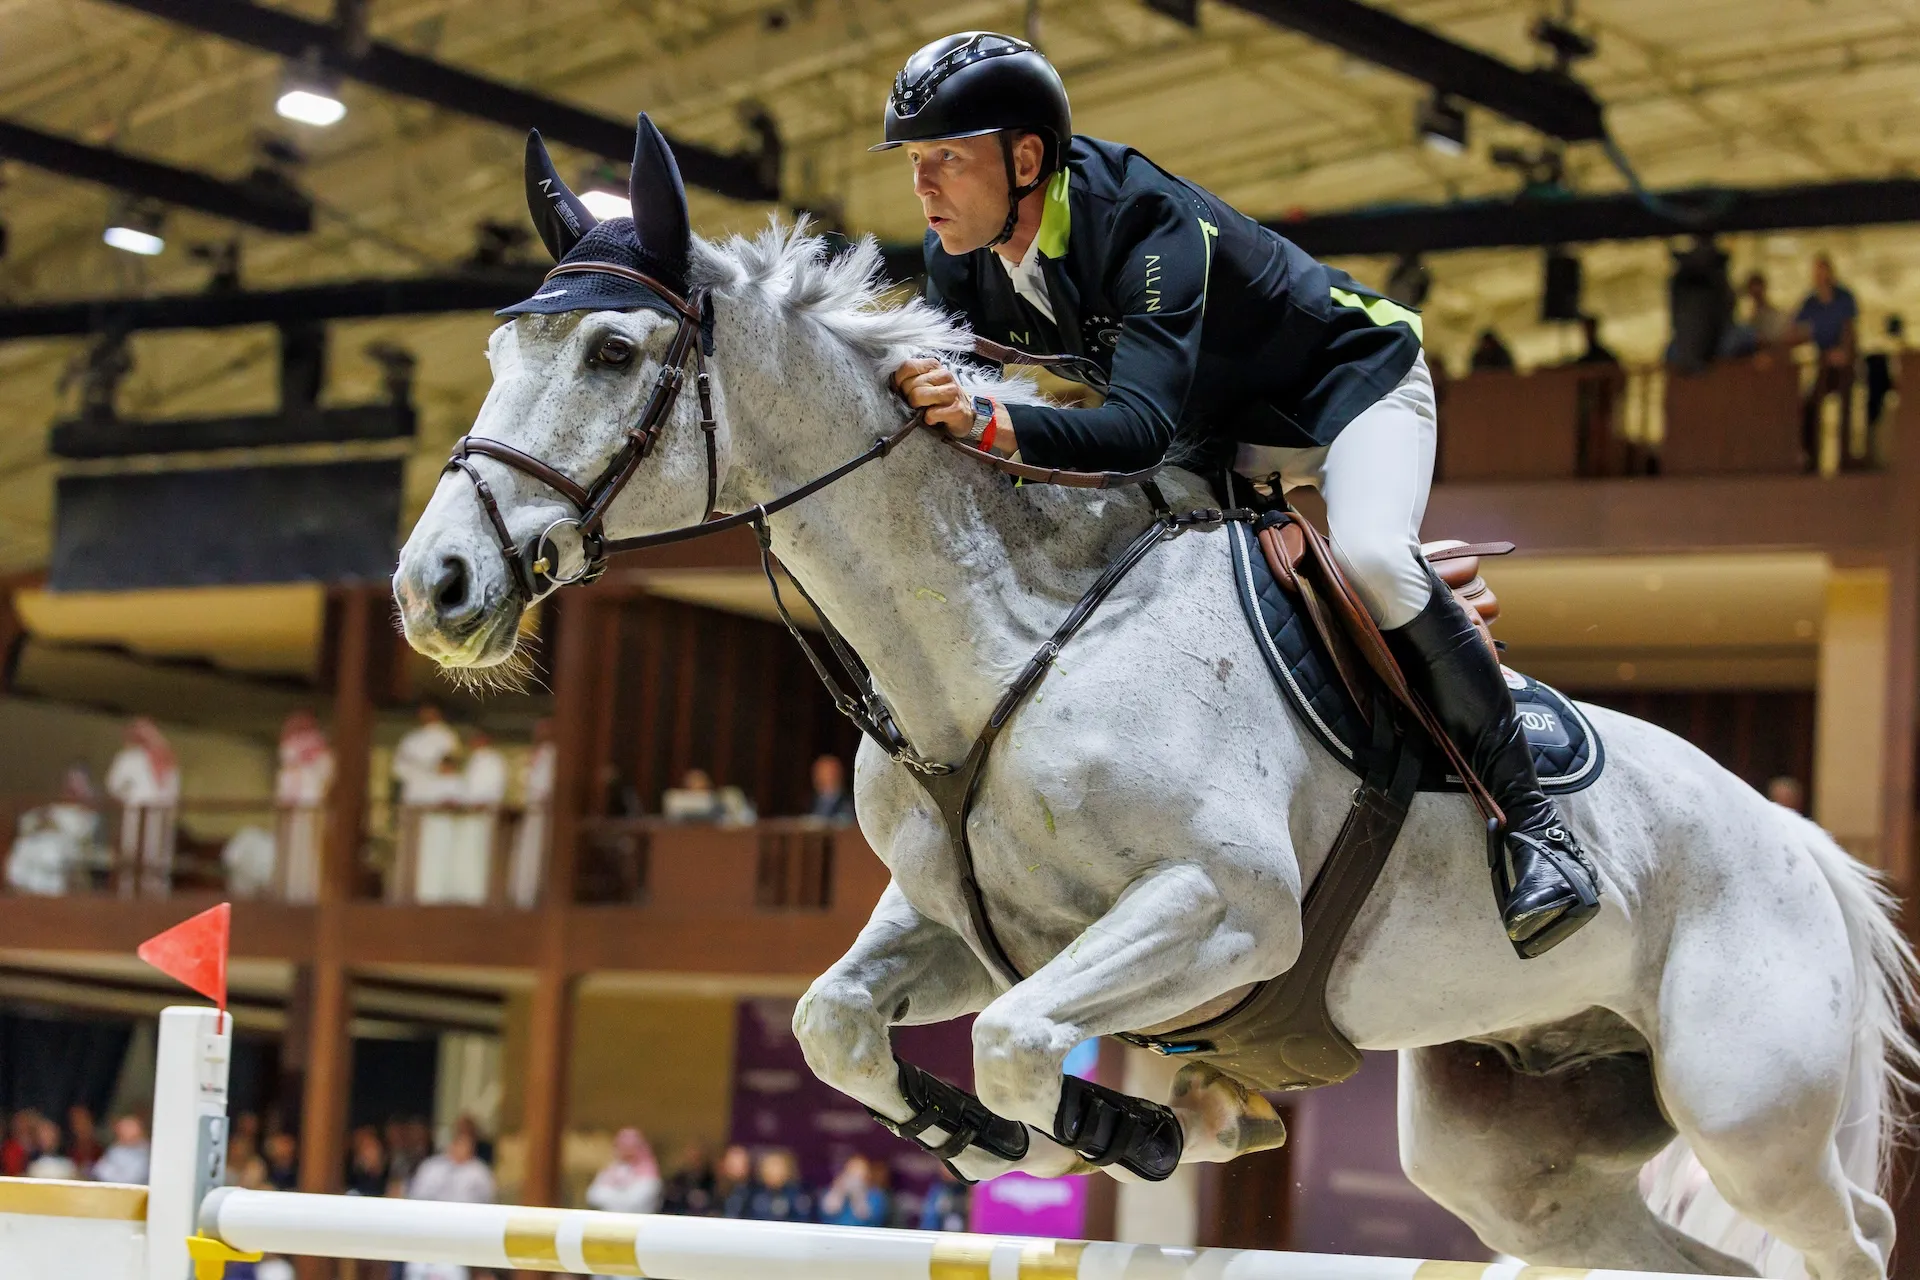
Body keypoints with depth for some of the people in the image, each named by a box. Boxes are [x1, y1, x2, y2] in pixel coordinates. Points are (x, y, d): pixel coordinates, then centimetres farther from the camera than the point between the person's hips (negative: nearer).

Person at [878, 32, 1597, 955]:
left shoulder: (1146, 223, -35)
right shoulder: (958, 262, -13)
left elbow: (1142, 425, -46)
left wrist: (990, 424, -58)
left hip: (1349, 387, -8)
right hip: (1215, 442, 8)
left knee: (1371, 558, -34)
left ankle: (1530, 817, -23)